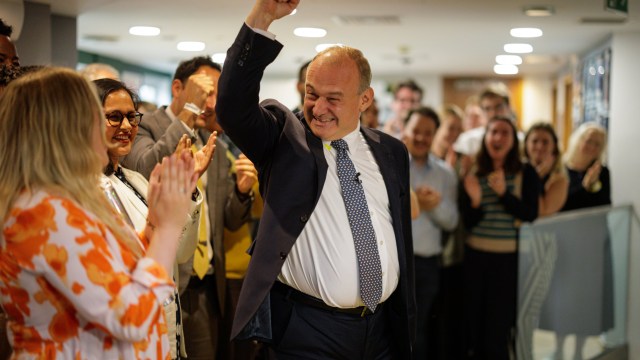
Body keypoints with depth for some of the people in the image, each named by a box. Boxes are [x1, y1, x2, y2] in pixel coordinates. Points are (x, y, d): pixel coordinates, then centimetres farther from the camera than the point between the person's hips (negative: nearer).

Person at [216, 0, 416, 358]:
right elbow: (232, 106, -21)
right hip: (306, 329, -3)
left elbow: (402, 238, 13)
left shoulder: (391, 152, 8)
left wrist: (407, 318, 12)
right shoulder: (284, 135, -2)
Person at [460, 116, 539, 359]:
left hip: (509, 259, -3)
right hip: (476, 257, 3)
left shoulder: (526, 174, -2)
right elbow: (468, 222, 2)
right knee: (474, 329, 8)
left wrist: (503, 193, -23)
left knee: (497, 334, -2)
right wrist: (475, 201, -18)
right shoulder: (473, 174, 5)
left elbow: (530, 214, -12)